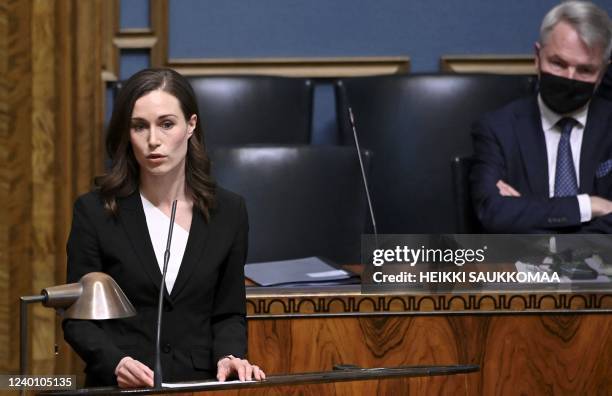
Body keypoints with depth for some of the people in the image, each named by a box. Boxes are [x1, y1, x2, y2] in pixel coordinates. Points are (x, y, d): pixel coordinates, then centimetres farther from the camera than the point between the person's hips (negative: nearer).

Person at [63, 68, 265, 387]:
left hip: (200, 385, 2)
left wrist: (230, 356, -8)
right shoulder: (95, 211, 0)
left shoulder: (227, 212, 6)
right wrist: (116, 363, -17)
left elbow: (229, 313, 12)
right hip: (119, 389, -2)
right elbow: (79, 318, 0)